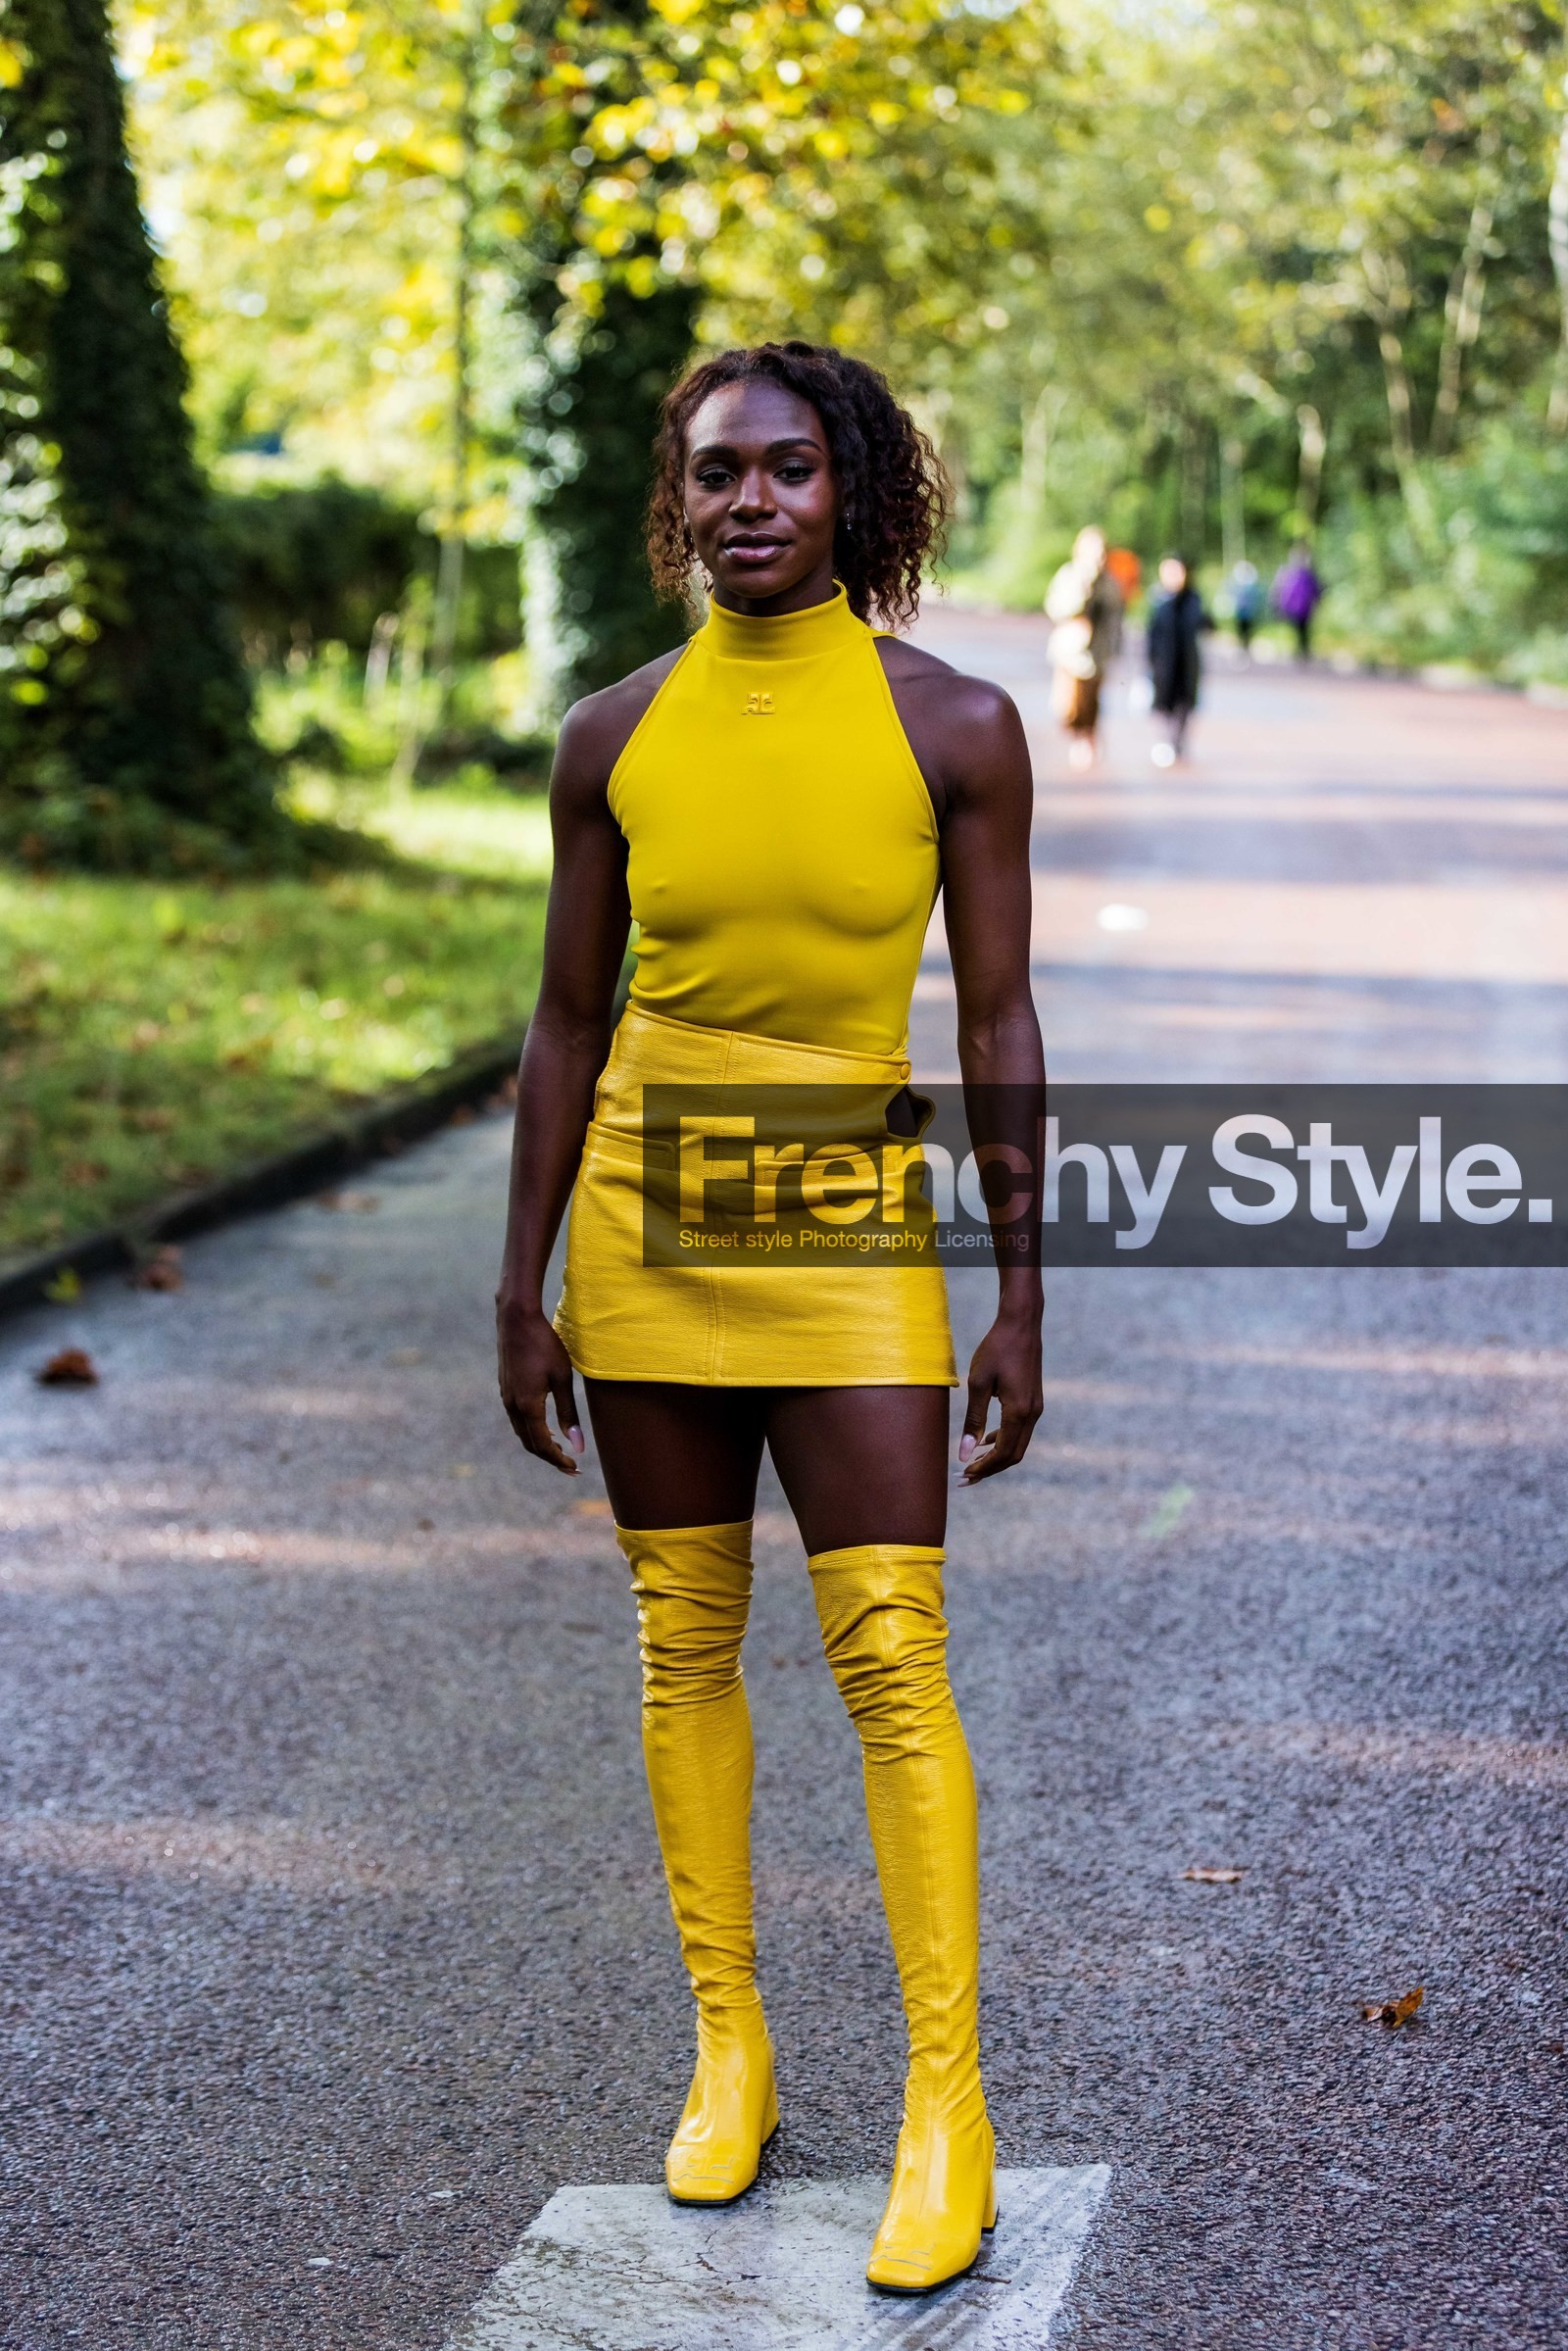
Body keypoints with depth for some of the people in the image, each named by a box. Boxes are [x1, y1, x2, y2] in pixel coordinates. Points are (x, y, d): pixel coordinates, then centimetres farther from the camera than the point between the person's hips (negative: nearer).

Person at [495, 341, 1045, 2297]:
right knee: (684, 1641, 9)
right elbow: (566, 1023, 6)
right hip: (645, 1217, 3)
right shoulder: (616, 740, 0)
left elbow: (998, 1020, -3)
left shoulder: (953, 726, -6)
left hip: (848, 1228, -2)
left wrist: (1021, 1305, -4)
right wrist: (523, 1293, 5)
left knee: (890, 1658, -7)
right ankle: (728, 2045, 23)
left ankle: (948, 2105, 4)